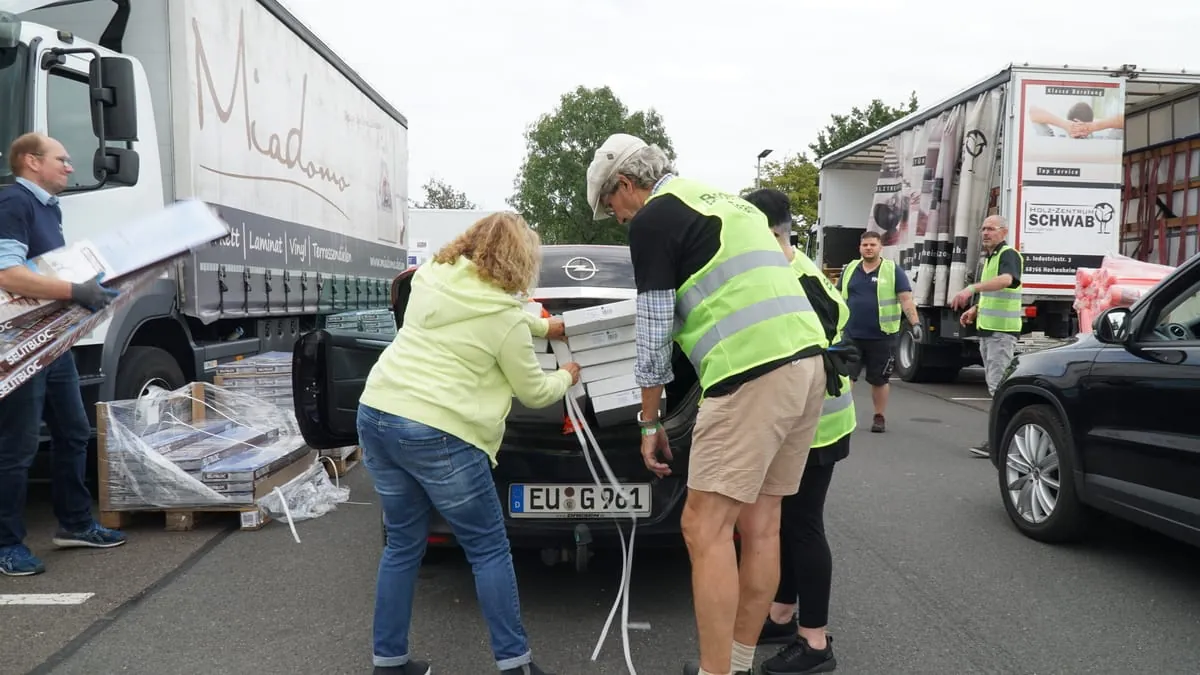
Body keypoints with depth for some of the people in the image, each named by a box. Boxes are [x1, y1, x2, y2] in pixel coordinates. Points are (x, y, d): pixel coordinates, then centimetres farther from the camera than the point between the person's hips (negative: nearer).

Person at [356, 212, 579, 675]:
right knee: (488, 550, 8)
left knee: (403, 545, 19)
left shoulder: (431, 277, 10)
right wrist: (566, 377, 26)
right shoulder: (506, 319, -7)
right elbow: (534, 393, 6)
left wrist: (543, 327, 37)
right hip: (436, 435, -7)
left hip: (375, 415, 7)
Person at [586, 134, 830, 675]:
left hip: (752, 372, -9)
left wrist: (649, 421, 8)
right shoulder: (726, 202, 27)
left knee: (705, 529, -5)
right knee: (759, 525, 14)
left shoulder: (652, 217, 1)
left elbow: (653, 327, 0)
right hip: (806, 358, 9)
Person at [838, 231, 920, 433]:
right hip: (851, 335, 2)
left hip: (881, 337, -2)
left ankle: (880, 417, 21)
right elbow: (838, 298, 16)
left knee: (879, 379, 8)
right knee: (845, 376, -2)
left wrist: (915, 323, -16)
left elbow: (906, 299, -5)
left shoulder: (893, 271, -1)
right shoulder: (849, 270, 10)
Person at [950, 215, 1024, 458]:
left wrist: (972, 288, -48)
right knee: (993, 383, 14)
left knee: (999, 385, -11)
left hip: (1003, 330, -10)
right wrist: (974, 309, 14)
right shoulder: (989, 257, 17)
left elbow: (1006, 279, -36)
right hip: (986, 329, 10)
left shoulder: (1009, 255, -13)